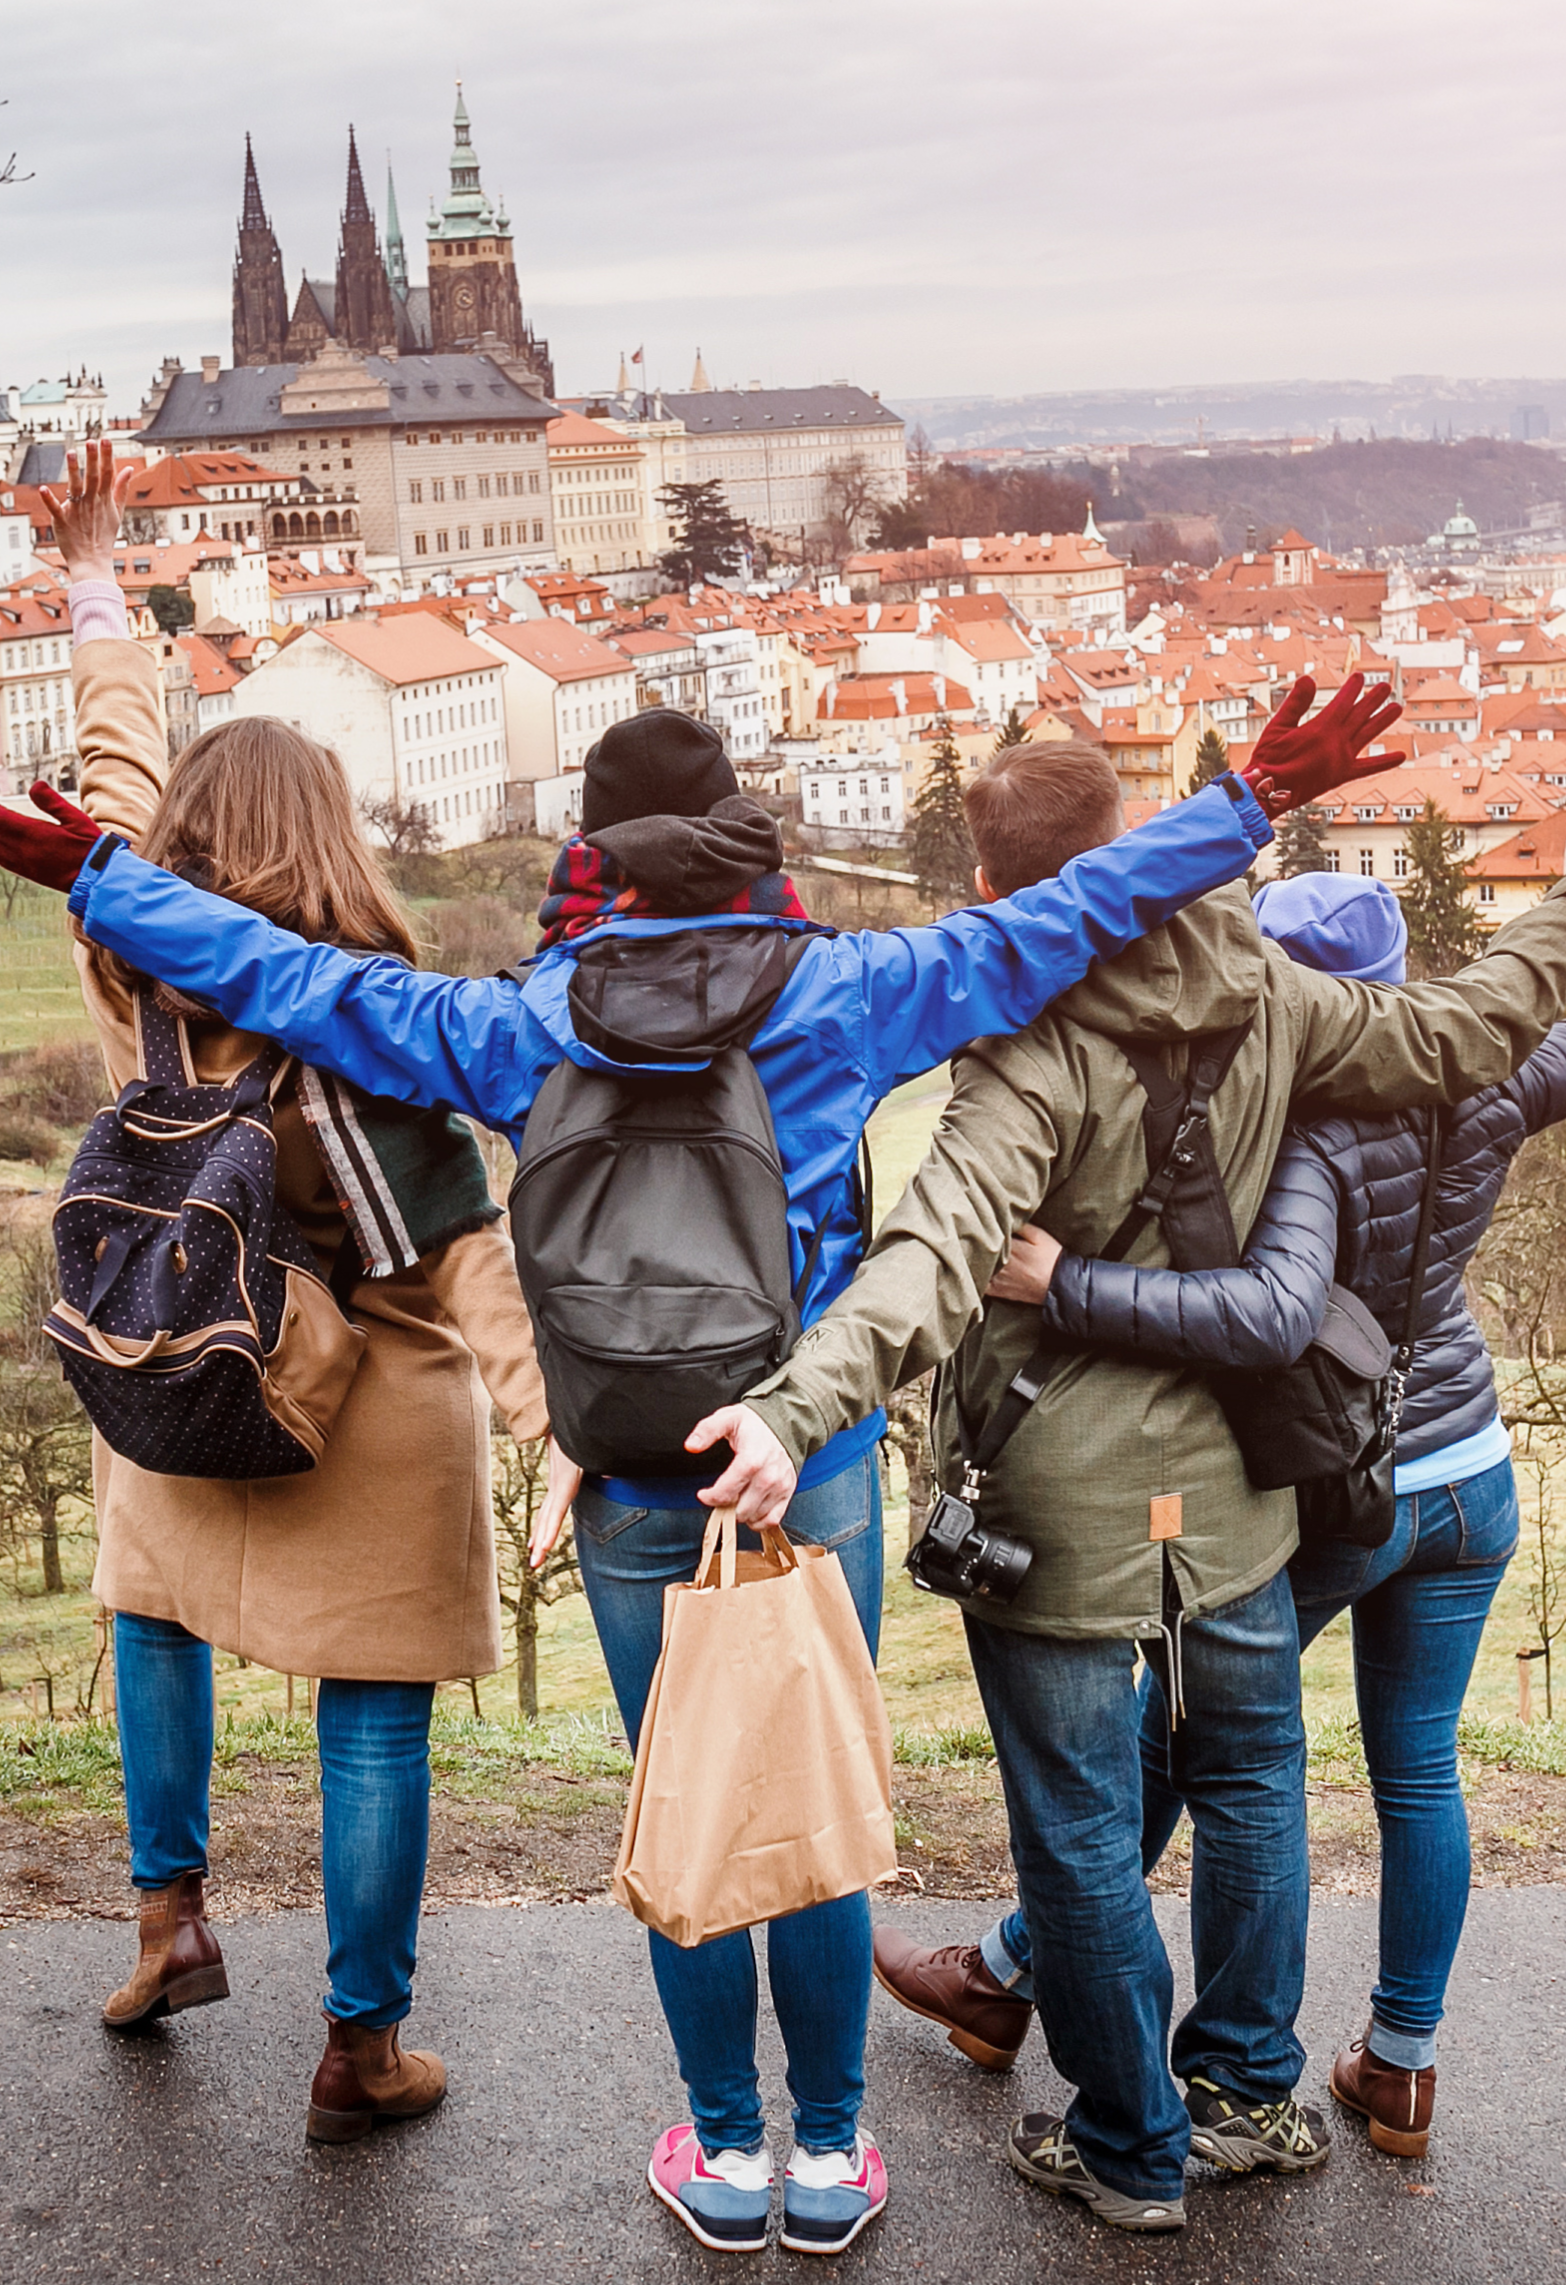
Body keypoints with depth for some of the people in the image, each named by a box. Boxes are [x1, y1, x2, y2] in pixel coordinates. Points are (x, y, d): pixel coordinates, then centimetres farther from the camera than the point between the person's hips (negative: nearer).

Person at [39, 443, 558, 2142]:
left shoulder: (135, 965, -5)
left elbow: (121, 771, 11)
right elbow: (460, 1241, -20)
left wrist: (96, 593, 23)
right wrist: (551, 1418, -21)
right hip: (369, 1414, -4)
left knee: (156, 1615, 32)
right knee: (372, 1721, 7)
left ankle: (169, 1917, 34)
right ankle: (361, 2049, 18)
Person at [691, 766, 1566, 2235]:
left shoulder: (1039, 1051, -21)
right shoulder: (1261, 997, -5)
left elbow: (939, 1255, -35)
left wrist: (794, 1409, -45)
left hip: (1062, 1505, -5)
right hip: (1230, 1477, 6)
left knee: (1081, 1829, 11)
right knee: (1247, 1780, 23)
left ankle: (1131, 2150, 26)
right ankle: (1249, 2087, 39)